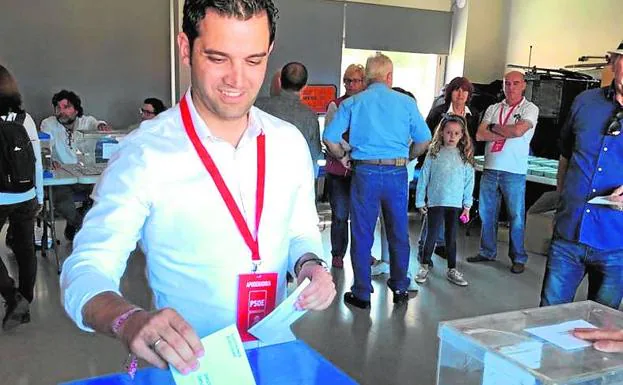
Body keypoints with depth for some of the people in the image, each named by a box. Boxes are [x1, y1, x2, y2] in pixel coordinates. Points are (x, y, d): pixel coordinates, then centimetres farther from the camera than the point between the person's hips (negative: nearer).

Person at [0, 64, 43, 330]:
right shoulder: (25, 119, -1)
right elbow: (37, 163, 3)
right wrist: (39, 198, 13)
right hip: (25, 198, 4)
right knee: (25, 250, 13)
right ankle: (25, 304, 22)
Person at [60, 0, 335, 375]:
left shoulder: (290, 142, -6)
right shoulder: (143, 154, -20)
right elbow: (86, 270, -19)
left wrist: (309, 264, -14)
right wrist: (130, 321, -38)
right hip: (190, 361, -3)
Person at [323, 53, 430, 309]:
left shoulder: (353, 103, 2)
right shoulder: (406, 103, 3)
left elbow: (330, 138, -5)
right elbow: (424, 140, 3)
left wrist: (342, 157, 12)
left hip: (365, 172, -1)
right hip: (397, 172, 1)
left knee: (362, 234, 7)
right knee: (399, 232, 14)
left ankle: (362, 294, 14)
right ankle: (400, 289, 25)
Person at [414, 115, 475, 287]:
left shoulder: (464, 156, 4)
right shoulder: (434, 153, -2)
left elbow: (469, 181, 6)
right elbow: (423, 177, 1)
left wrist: (467, 205, 4)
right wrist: (420, 201, 1)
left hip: (455, 203, 2)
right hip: (435, 202, -2)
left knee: (451, 238, 11)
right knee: (432, 236, 2)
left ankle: (452, 270, 21)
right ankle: (424, 266, 19)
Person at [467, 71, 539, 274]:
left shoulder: (530, 108, 1)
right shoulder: (493, 109, 13)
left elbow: (518, 130, -17)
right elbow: (480, 135, 1)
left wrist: (494, 128, -2)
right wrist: (506, 134, -8)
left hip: (514, 172, -4)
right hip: (490, 169, 5)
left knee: (516, 216, 2)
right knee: (486, 213, 11)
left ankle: (518, 258, 13)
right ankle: (487, 252, 24)